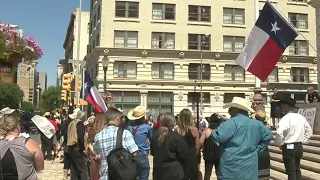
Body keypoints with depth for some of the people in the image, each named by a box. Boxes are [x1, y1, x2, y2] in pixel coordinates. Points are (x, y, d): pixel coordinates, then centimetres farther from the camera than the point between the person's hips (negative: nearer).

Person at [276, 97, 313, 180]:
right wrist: (302, 141, 16)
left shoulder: (287, 118, -17)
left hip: (289, 147, -7)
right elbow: (309, 131, 18)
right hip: (299, 147, 8)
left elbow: (279, 133, -31)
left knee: (291, 172, 1)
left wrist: (280, 144, -15)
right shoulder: (301, 117, 7)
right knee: (297, 170, 20)